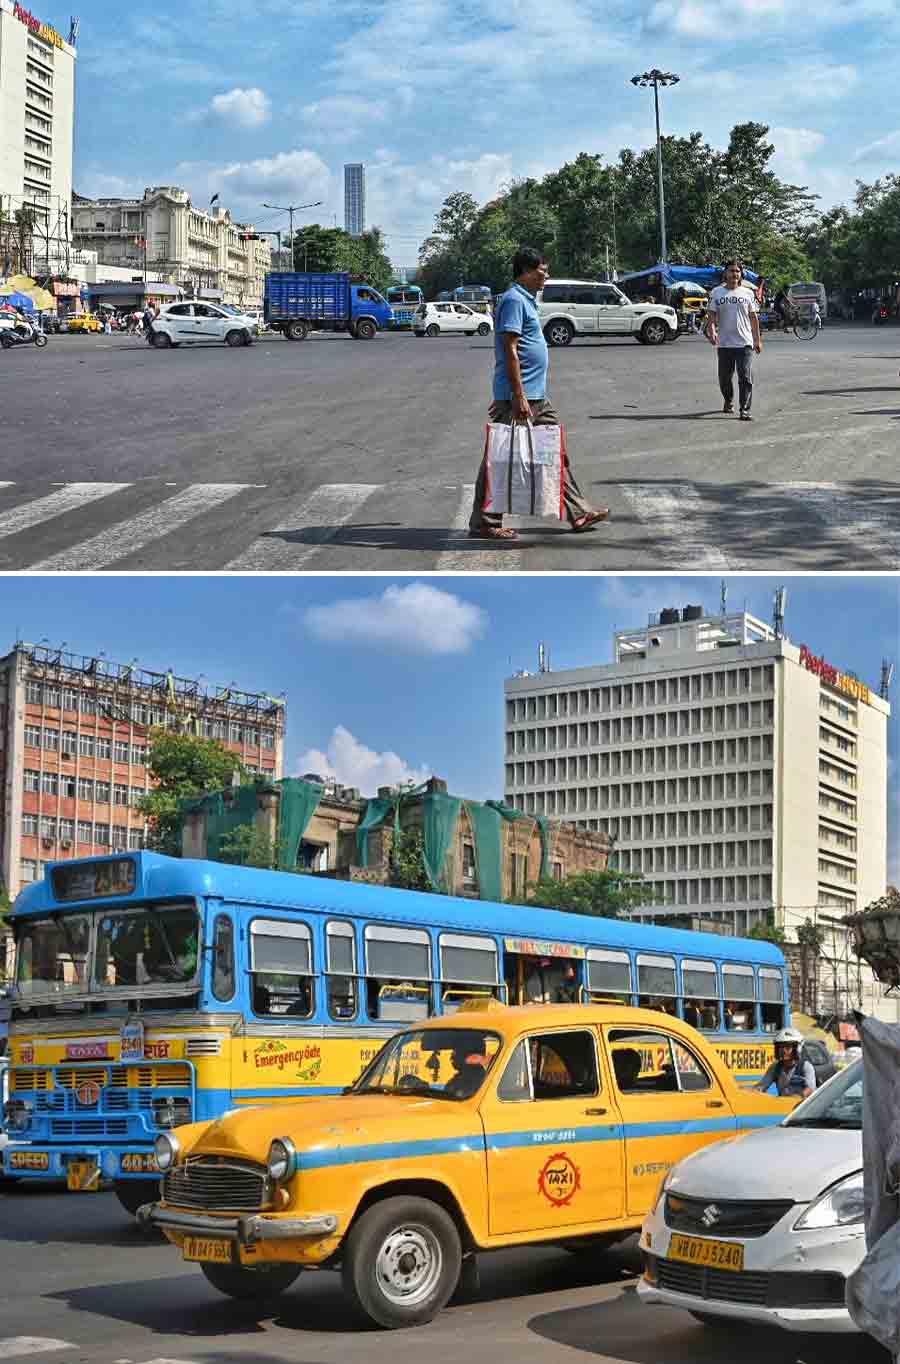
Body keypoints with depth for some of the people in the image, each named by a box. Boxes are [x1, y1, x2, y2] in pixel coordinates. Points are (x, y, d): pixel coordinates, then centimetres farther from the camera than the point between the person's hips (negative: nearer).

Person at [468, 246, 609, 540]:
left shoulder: (526, 300, 17)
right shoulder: (514, 300, -14)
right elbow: (510, 350, -20)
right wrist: (519, 397, -24)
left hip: (538, 397, 10)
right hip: (518, 397, -10)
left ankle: (579, 513, 18)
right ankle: (484, 524, 1)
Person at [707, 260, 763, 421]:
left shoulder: (747, 293, 8)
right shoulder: (717, 292, 5)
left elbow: (753, 317, 12)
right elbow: (712, 316, 2)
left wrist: (758, 340, 9)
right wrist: (712, 331, -17)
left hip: (745, 343, -1)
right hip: (724, 343, 1)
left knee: (746, 378, -10)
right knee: (724, 377, 11)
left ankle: (745, 410, -10)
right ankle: (728, 401, 36)